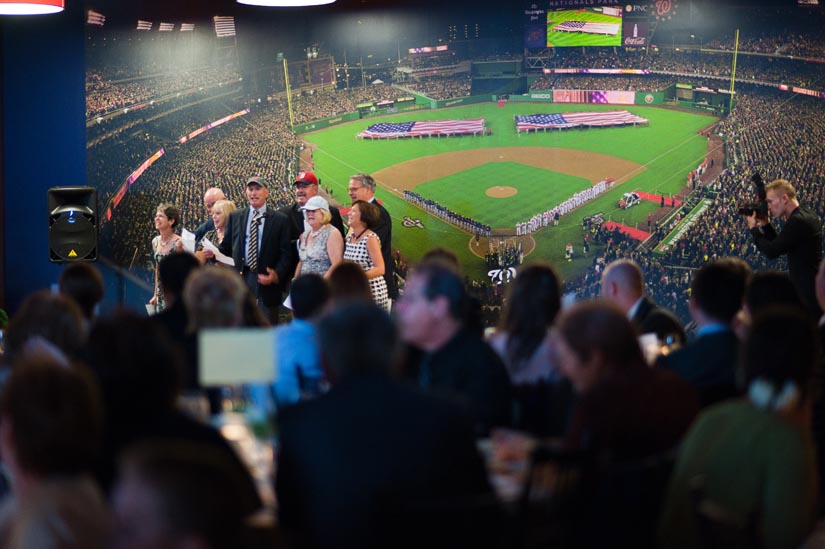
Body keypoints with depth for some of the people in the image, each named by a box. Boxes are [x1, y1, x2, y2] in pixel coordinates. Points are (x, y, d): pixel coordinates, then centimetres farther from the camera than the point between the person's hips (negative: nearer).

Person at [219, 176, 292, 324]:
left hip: (266, 279, -2)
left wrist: (277, 275, -15)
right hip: (240, 278, 2)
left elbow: (285, 254, 0)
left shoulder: (280, 220, 5)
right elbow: (226, 247, 13)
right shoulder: (234, 217, 13)